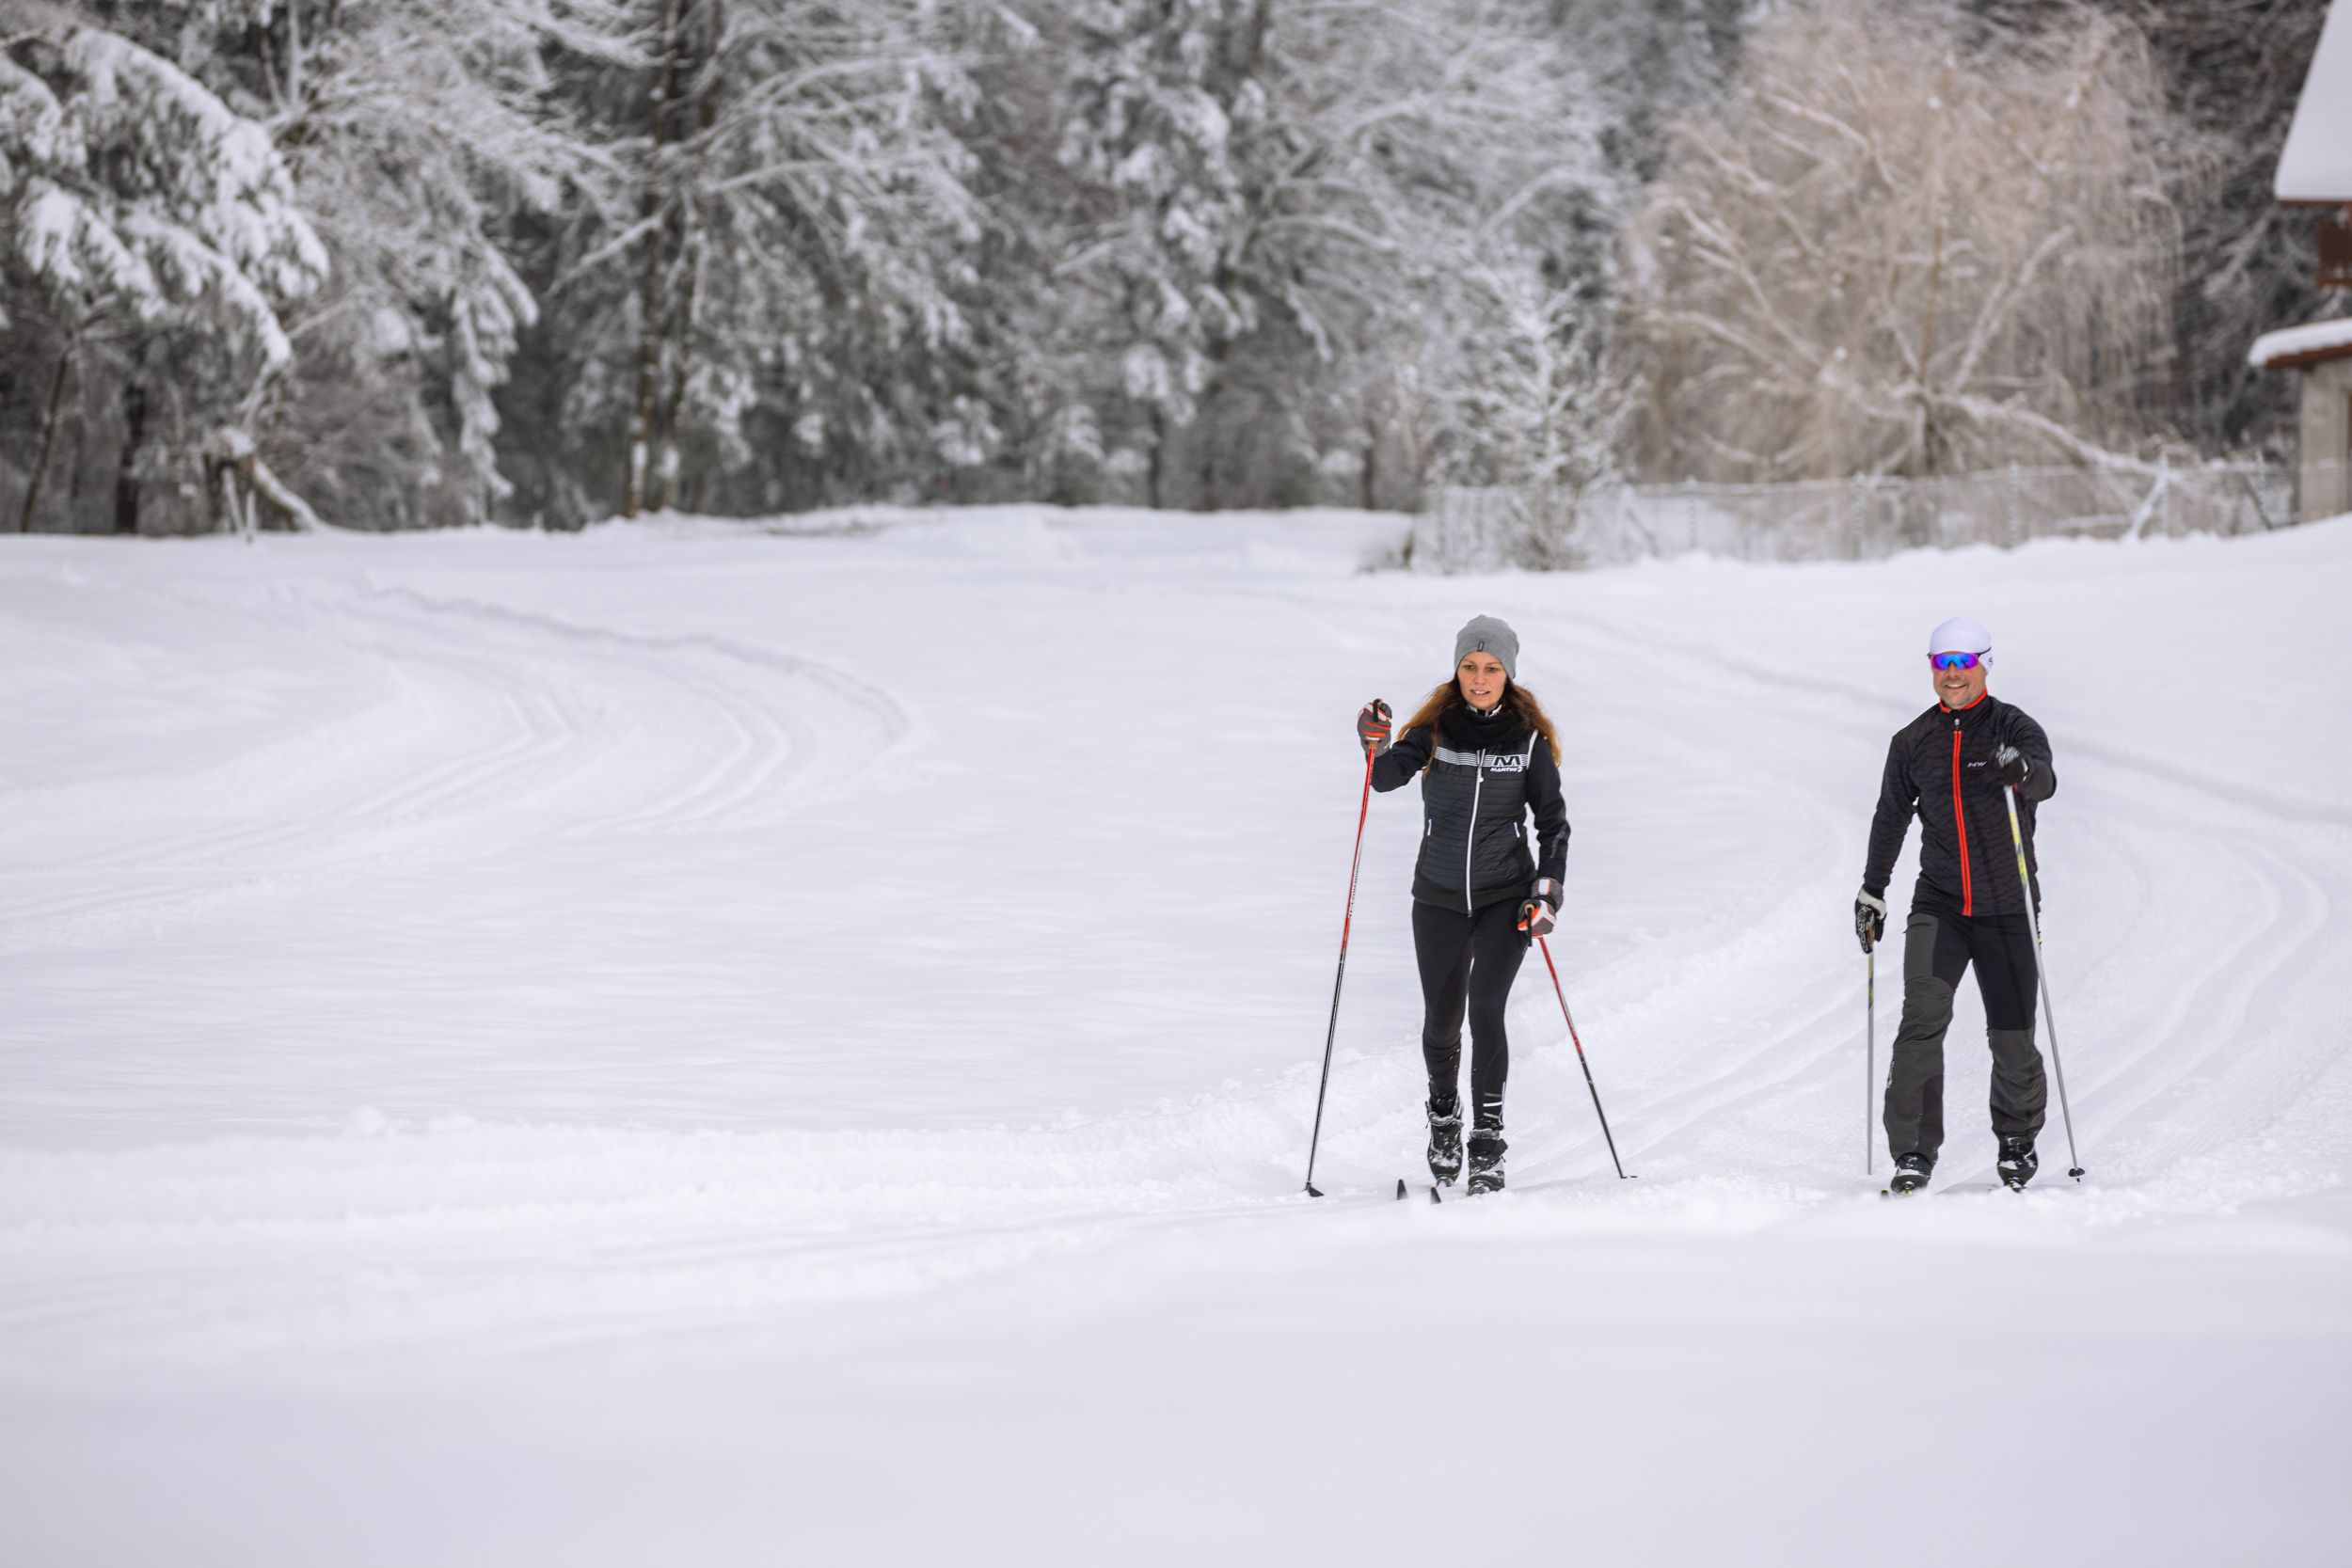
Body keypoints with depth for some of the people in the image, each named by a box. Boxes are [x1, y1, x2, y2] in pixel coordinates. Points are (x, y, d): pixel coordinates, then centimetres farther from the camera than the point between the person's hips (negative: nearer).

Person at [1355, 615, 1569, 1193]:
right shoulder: (1436, 728, -1)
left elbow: (1553, 821, 3)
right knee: (1441, 1020, 6)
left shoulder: (1528, 738, -1)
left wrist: (1548, 890, -7)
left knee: (1485, 1007, -17)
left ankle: (1488, 1142, -13)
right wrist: (1376, 745, -35)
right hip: (1439, 897, 1)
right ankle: (1444, 1114, 35)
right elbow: (1387, 778, -15)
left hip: (1505, 898, -1)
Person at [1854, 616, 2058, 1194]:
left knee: (2012, 1037, 3)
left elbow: (2045, 781, -24)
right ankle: (1913, 1152, -16)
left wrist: (2022, 771, -47)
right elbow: (1891, 817, 20)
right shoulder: (1913, 743, 6)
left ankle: (2017, 1142, 28)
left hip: (2007, 908, -1)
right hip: (1939, 903, 1)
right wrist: (1872, 892, 23)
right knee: (1923, 1015, -18)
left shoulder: (2015, 729, -3)